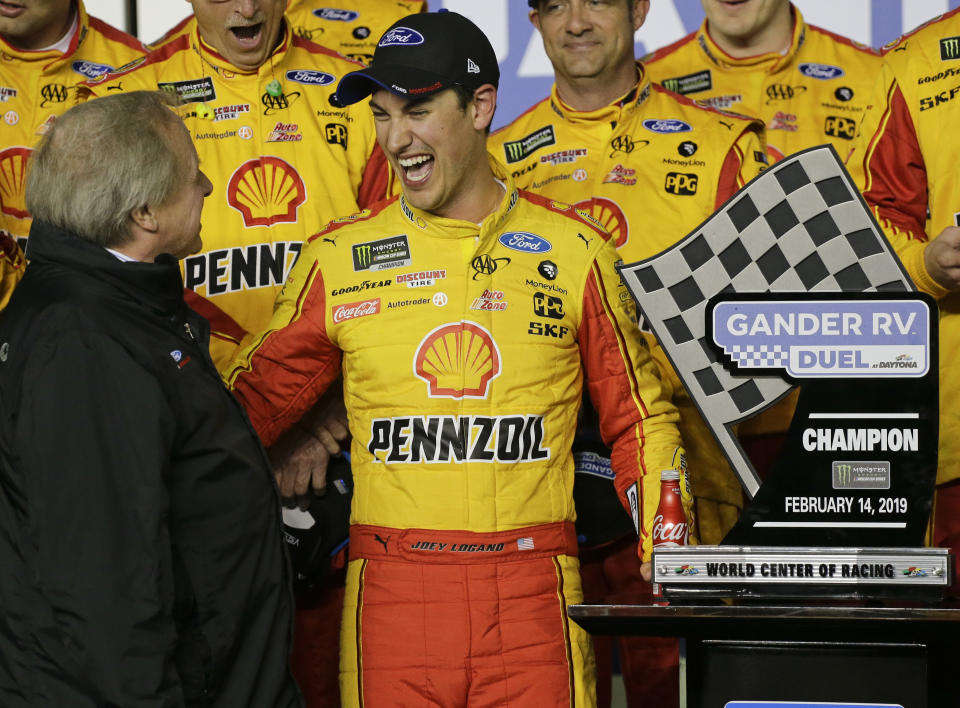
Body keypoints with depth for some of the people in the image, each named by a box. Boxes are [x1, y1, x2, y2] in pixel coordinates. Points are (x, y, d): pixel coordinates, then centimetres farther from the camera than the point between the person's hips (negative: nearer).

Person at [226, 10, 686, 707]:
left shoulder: (573, 250, 6)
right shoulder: (340, 257, 8)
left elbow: (638, 420, 13)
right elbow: (254, 402, 13)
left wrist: (668, 561, 1)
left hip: (534, 592, -1)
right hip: (392, 590, 1)